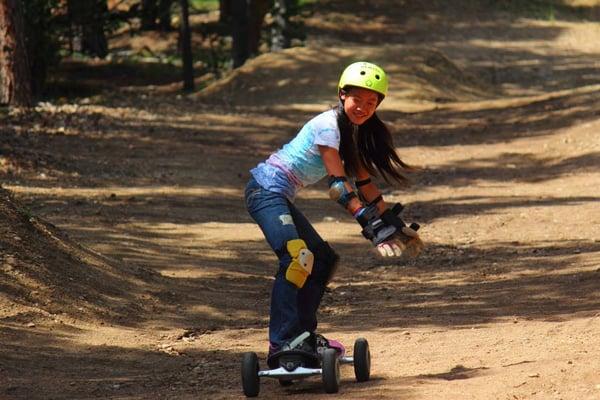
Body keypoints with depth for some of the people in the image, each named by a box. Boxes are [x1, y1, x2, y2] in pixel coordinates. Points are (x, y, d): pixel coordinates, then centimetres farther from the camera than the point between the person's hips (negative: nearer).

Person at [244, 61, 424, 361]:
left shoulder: (355, 132, 12)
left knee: (324, 259, 13)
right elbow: (338, 184, -23)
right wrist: (370, 224, -29)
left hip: (280, 198, 10)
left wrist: (394, 224, 14)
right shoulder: (328, 126, -17)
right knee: (297, 257, -26)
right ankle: (281, 343, -31)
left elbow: (363, 183, 17)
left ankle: (303, 334, 19)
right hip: (266, 188, -10)